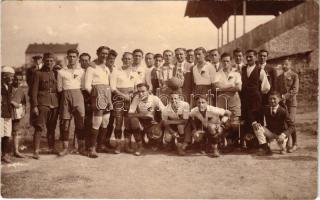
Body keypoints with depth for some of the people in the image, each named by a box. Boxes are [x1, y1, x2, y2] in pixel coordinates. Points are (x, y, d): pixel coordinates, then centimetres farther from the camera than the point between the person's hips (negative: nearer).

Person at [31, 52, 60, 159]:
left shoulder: (55, 73, 14)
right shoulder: (38, 73, 2)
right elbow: (34, 91, -2)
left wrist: (59, 104, 11)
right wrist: (34, 105, -9)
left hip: (54, 104, 4)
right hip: (42, 104, -4)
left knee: (52, 128, 11)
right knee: (39, 128, -6)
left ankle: (52, 148, 22)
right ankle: (36, 151, -3)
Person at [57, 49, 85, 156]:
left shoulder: (81, 71, 10)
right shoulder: (61, 71, 10)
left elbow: (83, 87, 8)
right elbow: (59, 88, 9)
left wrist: (76, 90, -2)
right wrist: (67, 93, -1)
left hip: (78, 95, 0)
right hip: (65, 96, 0)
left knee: (80, 121, -4)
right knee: (65, 122, 0)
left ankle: (81, 147, 4)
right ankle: (65, 147, 7)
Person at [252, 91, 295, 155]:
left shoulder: (283, 111, -20)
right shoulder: (266, 109, -11)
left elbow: (292, 126, -23)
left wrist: (284, 135, -38)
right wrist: (254, 123, -27)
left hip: (281, 133, -3)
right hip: (270, 132, 3)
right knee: (256, 127, -22)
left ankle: (283, 148, 13)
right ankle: (265, 148, -15)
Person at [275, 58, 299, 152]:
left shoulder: (294, 75, 2)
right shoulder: (279, 77, 18)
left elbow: (295, 90, -8)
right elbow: (276, 90, 20)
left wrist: (284, 96, -17)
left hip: (291, 102, -4)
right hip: (281, 103, 5)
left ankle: (294, 144, 2)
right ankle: (286, 143, 10)